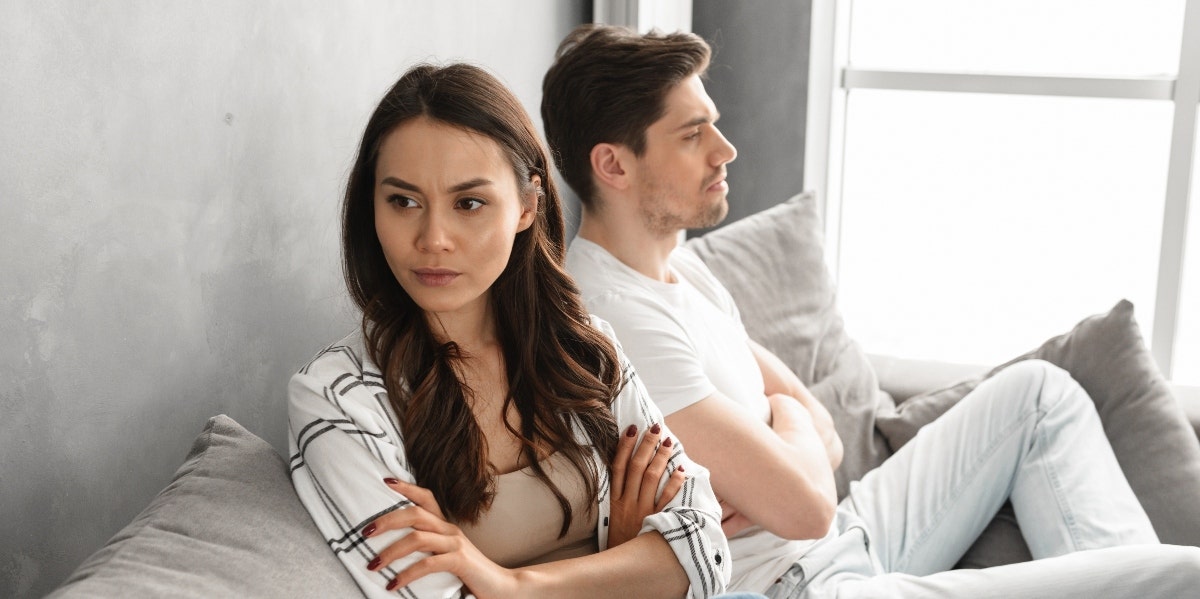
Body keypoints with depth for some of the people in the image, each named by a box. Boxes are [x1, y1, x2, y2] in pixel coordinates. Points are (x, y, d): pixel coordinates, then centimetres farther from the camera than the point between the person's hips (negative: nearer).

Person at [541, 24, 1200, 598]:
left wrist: (766, 482, -14)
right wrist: (786, 413, -3)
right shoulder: (618, 317, -23)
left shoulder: (677, 263, 9)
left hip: (843, 539, 10)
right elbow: (804, 506, -25)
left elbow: (822, 436, 10)